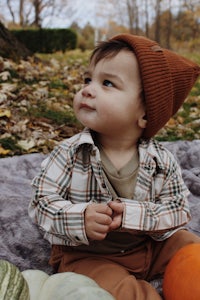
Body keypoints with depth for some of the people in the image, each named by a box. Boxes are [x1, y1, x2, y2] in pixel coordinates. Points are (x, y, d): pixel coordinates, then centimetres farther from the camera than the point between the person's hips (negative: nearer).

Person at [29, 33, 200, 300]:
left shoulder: (162, 161, -11)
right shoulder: (70, 153, -14)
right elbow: (42, 201, -13)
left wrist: (133, 215, -26)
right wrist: (80, 220, -32)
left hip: (149, 246, 3)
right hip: (86, 254, -3)